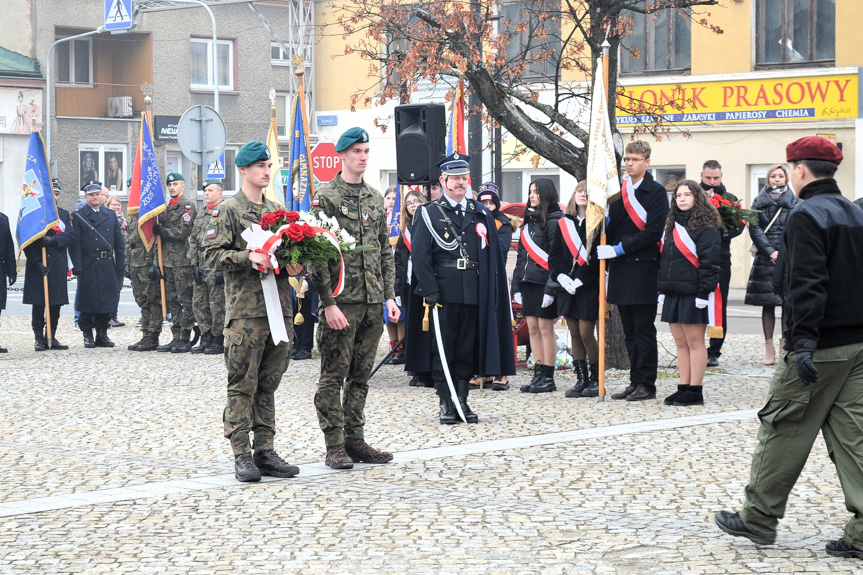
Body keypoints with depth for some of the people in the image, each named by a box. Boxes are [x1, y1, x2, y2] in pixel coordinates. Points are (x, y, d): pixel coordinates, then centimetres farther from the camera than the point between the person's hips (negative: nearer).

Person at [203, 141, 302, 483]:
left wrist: (295, 265, 2)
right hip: (245, 310, -6)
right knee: (242, 384, -3)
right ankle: (242, 454, 1)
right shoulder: (228, 210, -1)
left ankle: (265, 451, 14)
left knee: (268, 383, 9)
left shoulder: (276, 210, 18)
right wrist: (248, 258, -22)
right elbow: (212, 255, -8)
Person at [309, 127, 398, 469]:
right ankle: (335, 446, 3)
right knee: (333, 376, -2)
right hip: (341, 303, -6)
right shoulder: (326, 197, -6)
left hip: (373, 303, 6)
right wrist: (328, 303, -16)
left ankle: (355, 440, 17)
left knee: (361, 376, 11)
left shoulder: (375, 198, 14)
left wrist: (389, 296, 9)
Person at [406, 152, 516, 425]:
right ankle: (446, 404, 6)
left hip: (474, 294, 3)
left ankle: (462, 402, 13)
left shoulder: (480, 214, 13)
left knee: (468, 350, 6)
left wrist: (492, 294, 5)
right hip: (442, 293, -3)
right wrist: (430, 292, -13)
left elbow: (493, 257, 13)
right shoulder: (428, 213, 2)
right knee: (442, 350, 0)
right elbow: (420, 257, -4)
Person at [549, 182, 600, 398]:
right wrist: (561, 276, -7)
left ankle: (596, 379, 6)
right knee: (574, 334, 7)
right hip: (567, 288, 5)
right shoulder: (563, 224, 12)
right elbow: (554, 254, 10)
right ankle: (581, 379, 13)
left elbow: (599, 256, -10)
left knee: (586, 333, -7)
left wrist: (580, 279, -17)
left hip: (589, 287, -5)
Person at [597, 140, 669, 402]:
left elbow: (653, 232, -14)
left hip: (644, 270, -6)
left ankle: (647, 384, 3)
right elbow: (613, 228, 14)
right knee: (630, 331, 10)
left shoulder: (656, 192, -5)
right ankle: (636, 382, 16)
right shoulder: (619, 191, 14)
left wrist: (619, 249, -17)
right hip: (622, 270, 6)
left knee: (644, 330, -3)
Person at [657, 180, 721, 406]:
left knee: (694, 341, -4)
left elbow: (709, 261, -13)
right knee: (680, 342, 10)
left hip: (693, 293, -8)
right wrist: (662, 289, 12)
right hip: (673, 293, 8)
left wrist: (704, 292, -18)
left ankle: (695, 391, -1)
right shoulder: (672, 225, 16)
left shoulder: (706, 227, -8)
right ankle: (683, 388, 14)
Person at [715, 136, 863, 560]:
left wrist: (804, 342, -25)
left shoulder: (806, 216, -13)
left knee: (783, 432, 3)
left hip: (819, 349, -8)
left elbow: (808, 285, -22)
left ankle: (758, 521, 13)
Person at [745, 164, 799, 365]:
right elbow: (755, 228, 1)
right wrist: (770, 252, -10)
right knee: (767, 304, 1)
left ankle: (785, 346, 1)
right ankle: (769, 347, 4)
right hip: (765, 259, 1)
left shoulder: (794, 202, 6)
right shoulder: (759, 202, 10)